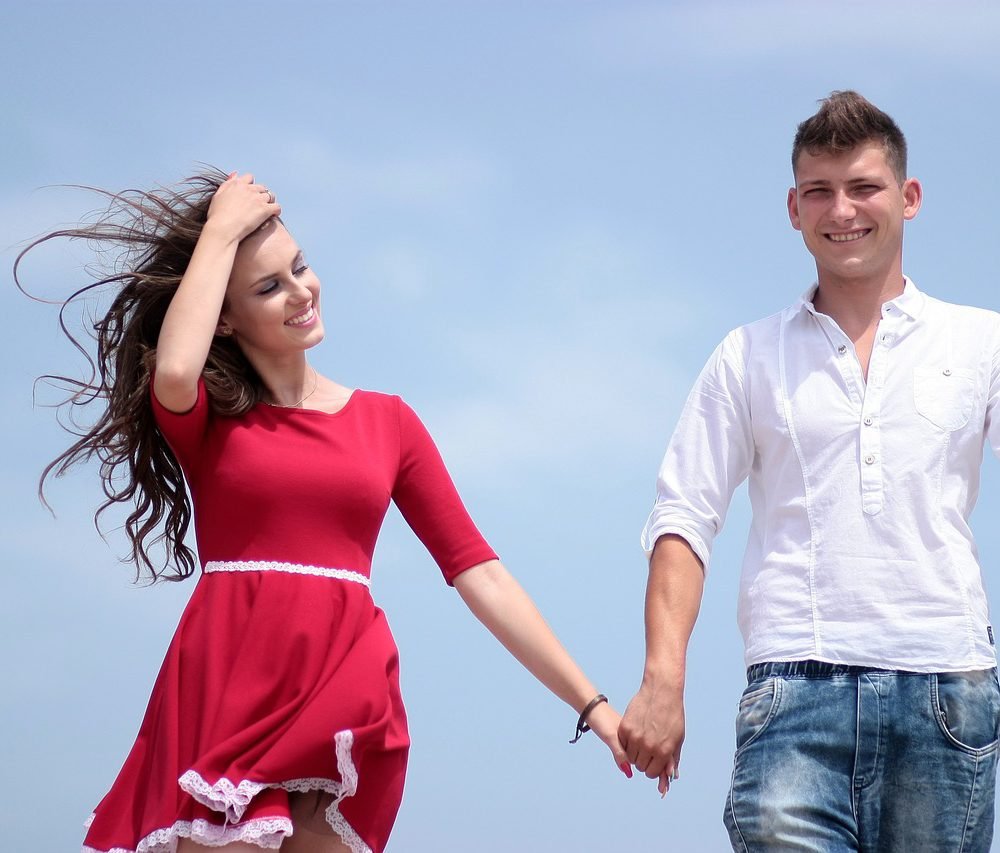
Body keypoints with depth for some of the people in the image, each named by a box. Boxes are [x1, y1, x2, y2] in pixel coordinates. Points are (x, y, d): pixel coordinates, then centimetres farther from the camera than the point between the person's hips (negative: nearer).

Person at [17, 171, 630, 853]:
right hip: (224, 693, -2)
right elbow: (175, 370, -17)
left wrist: (592, 704, 5)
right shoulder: (203, 417, 9)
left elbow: (478, 572, 11)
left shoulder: (387, 420, 14)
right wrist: (220, 231, -3)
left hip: (348, 700, 2)